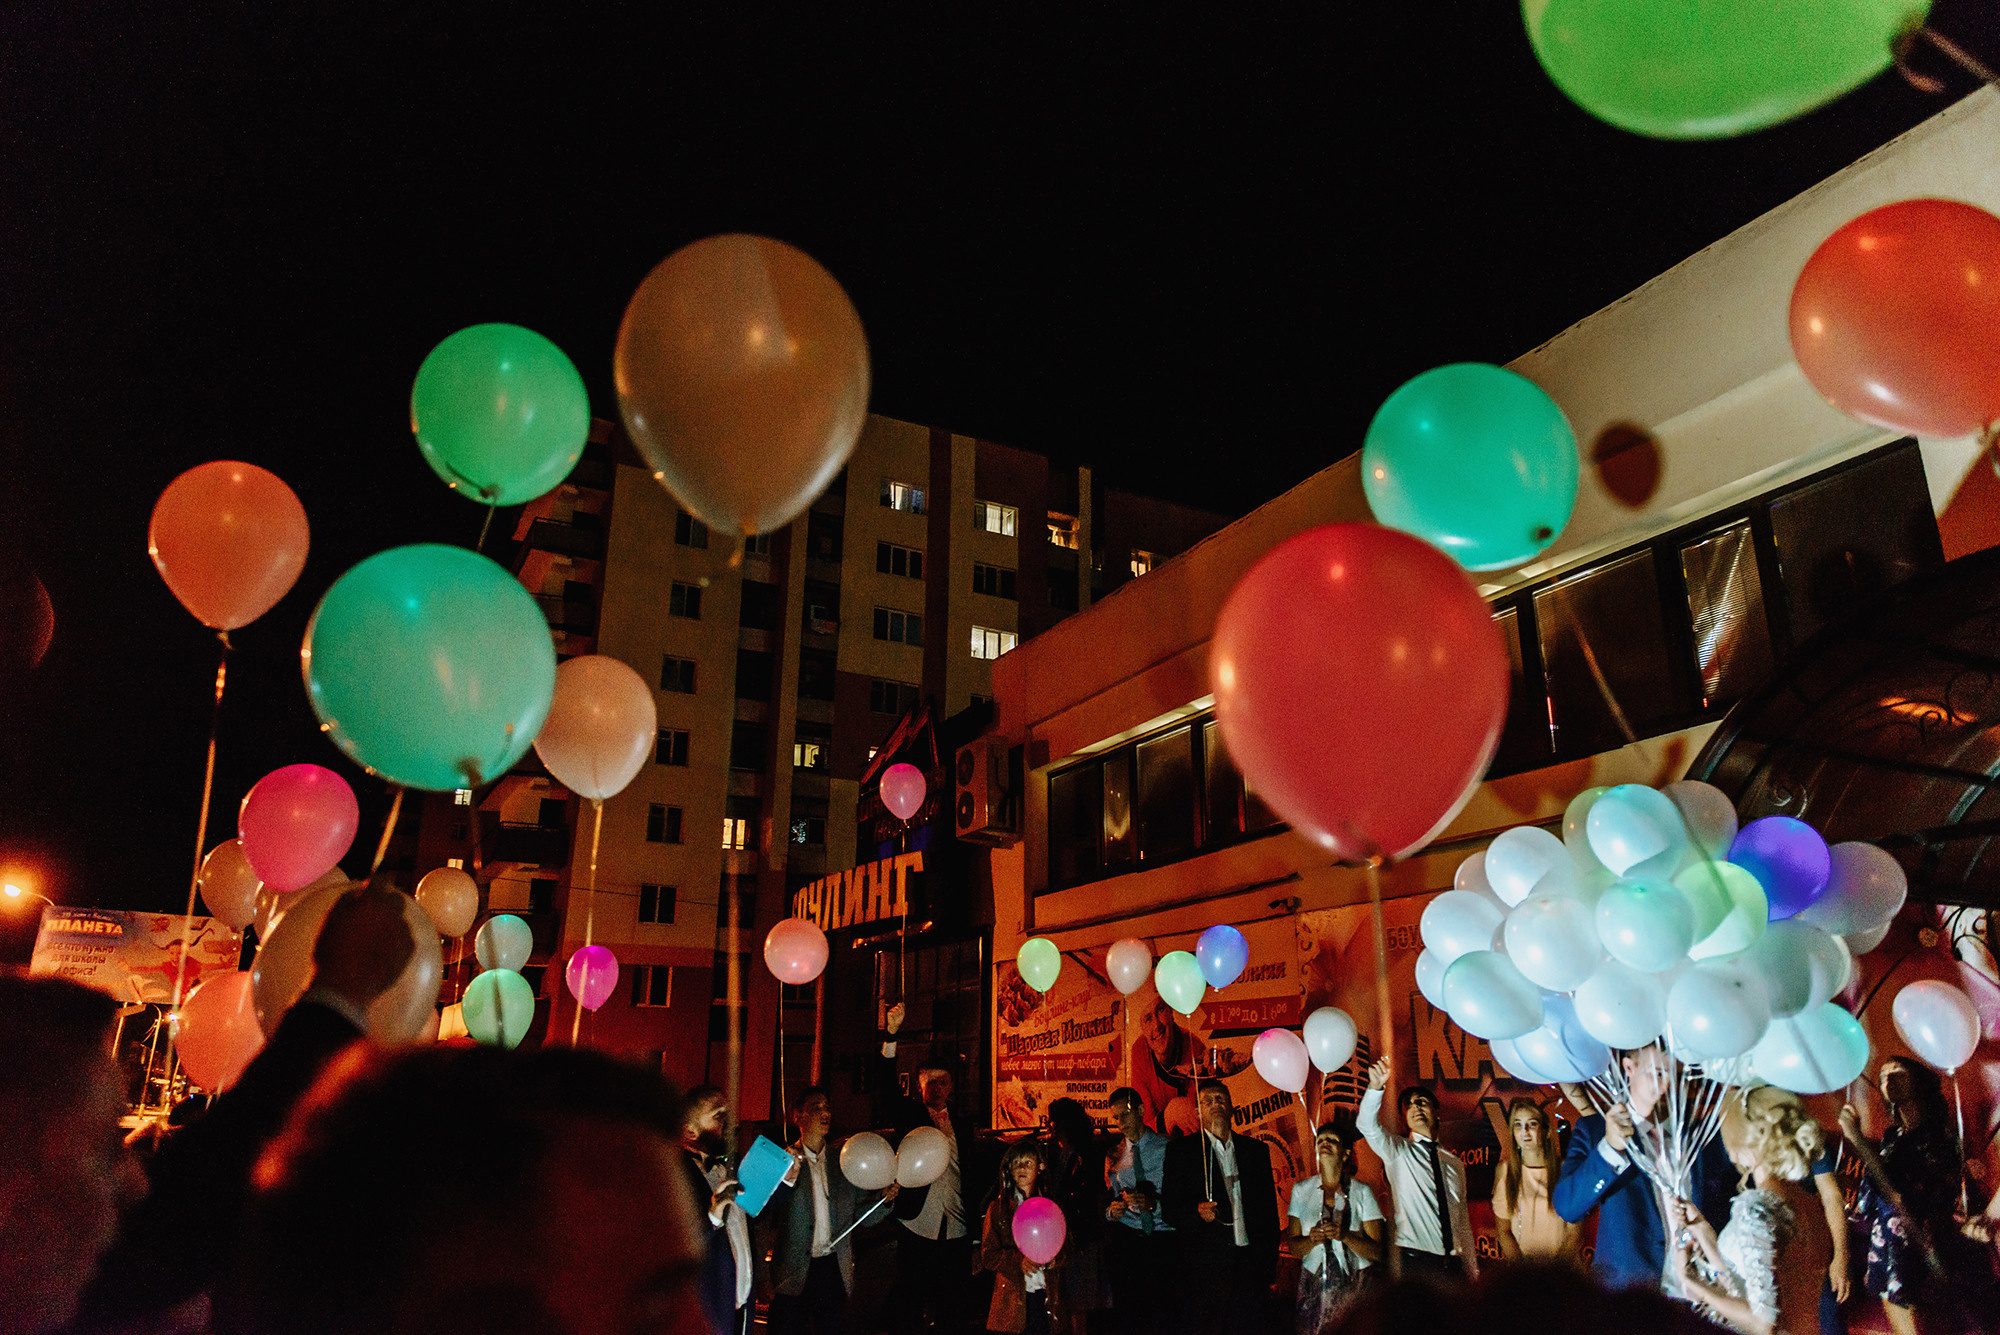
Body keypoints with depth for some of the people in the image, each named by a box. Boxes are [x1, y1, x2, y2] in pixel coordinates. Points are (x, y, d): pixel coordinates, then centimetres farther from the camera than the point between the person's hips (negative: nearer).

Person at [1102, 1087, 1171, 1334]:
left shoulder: (1167, 1147, 5)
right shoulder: (1114, 1157, 17)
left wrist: (1153, 1203, -16)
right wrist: (1111, 1210, -5)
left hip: (1163, 1237, -2)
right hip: (1125, 1237, 2)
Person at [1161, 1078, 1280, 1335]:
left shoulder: (1256, 1149, 13)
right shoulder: (1181, 1150, 4)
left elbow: (1269, 1206, 14)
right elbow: (1169, 1206, 0)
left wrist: (1270, 1261, 9)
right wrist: (1196, 1211, -19)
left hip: (1253, 1263, 3)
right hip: (1207, 1267, -2)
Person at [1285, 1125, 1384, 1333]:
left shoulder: (1361, 1192, 0)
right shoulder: (1301, 1190, 7)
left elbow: (1377, 1252, -2)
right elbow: (1293, 1246, 8)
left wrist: (1344, 1236, -19)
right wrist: (1312, 1240, -13)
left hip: (1355, 1286, -1)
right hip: (1313, 1283, 2)